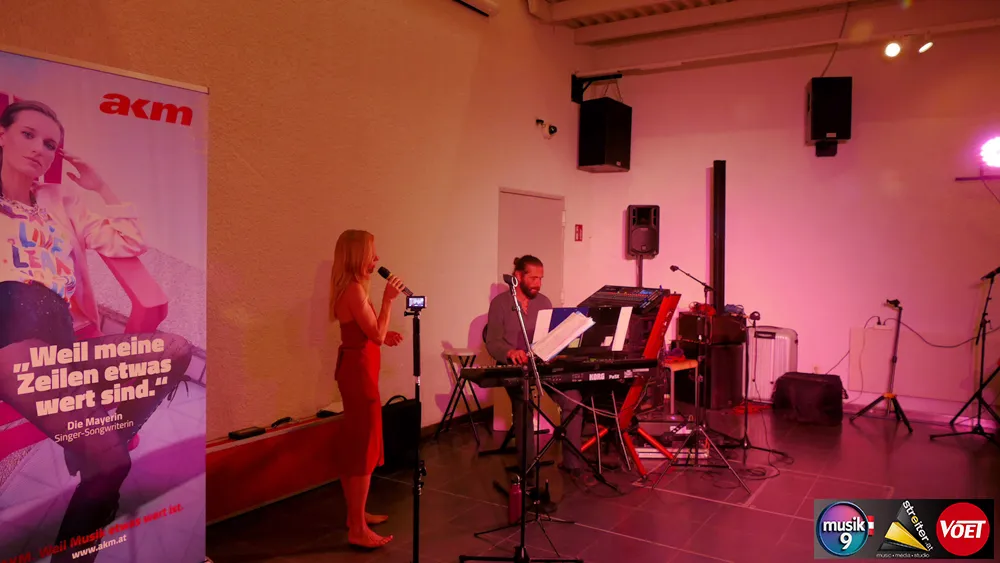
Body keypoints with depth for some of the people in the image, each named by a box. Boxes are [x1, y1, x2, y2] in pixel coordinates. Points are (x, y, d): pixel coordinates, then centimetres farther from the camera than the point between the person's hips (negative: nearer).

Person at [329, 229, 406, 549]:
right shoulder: (355, 289, -19)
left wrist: (384, 336, 12)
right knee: (365, 448, -5)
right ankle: (358, 530, 2)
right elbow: (376, 334, -19)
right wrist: (388, 299, -15)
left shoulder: (350, 288, 12)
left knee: (355, 445, 17)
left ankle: (355, 514, 29)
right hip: (359, 370, -11)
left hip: (354, 368, 11)